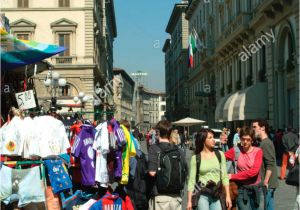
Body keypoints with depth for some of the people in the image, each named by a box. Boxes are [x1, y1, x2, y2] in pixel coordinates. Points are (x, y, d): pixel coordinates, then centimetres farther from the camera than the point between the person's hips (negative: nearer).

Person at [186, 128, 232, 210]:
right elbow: (192, 180, -1)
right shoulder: (195, 158, -1)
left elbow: (224, 176, 5)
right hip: (202, 195, -2)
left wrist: (228, 196, 0)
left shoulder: (220, 155, 5)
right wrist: (189, 201, -5)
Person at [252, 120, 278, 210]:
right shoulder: (264, 142, 14)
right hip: (269, 183, 9)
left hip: (268, 184, -9)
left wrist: (265, 182, -21)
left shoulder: (266, 143, -16)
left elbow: (270, 165, -22)